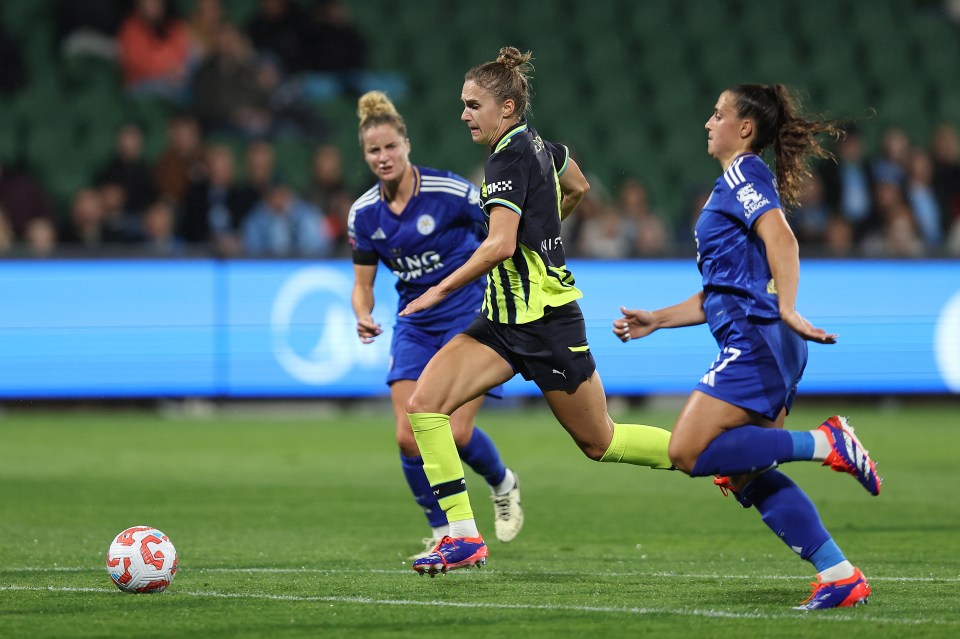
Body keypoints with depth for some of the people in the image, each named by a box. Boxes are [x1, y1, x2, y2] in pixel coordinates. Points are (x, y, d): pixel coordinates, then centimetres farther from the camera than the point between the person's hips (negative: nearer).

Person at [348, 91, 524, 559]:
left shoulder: (449, 192, -17)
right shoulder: (364, 214, -2)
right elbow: (362, 283, 6)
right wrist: (364, 318, -15)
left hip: (470, 317, -4)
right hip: (415, 326, 4)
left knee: (456, 433, -14)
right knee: (408, 438, -10)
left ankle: (503, 485, 21)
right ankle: (443, 534, 9)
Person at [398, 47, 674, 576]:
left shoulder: (509, 157, -19)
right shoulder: (538, 145, 7)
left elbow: (499, 245, -29)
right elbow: (577, 187, 27)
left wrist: (441, 290, -21)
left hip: (547, 322, -9)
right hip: (505, 318, 9)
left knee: (599, 442, 6)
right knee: (424, 403, -8)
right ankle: (463, 536, -9)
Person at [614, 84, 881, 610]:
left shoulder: (744, 174, -2)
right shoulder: (734, 186, 27)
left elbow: (781, 238, -21)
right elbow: (720, 293, 31)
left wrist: (787, 308, -33)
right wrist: (655, 320, 28)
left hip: (757, 338, -10)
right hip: (757, 344, 10)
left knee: (689, 453, -17)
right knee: (745, 473, 6)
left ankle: (825, 443, -16)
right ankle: (839, 576, 2)